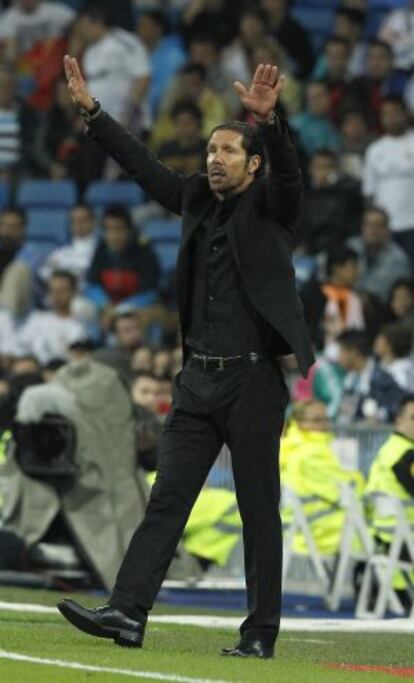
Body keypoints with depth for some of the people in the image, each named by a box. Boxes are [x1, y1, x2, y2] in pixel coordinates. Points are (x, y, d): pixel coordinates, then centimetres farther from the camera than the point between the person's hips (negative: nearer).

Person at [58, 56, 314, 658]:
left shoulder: (270, 205, -2)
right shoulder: (197, 199, 13)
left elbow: (288, 170, -21)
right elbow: (143, 166, 15)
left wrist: (268, 120, -39)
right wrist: (91, 110, 9)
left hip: (254, 380, -5)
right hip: (197, 382, 5)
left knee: (259, 512, -1)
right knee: (166, 500, -2)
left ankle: (261, 633, 4)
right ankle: (127, 614, -9)